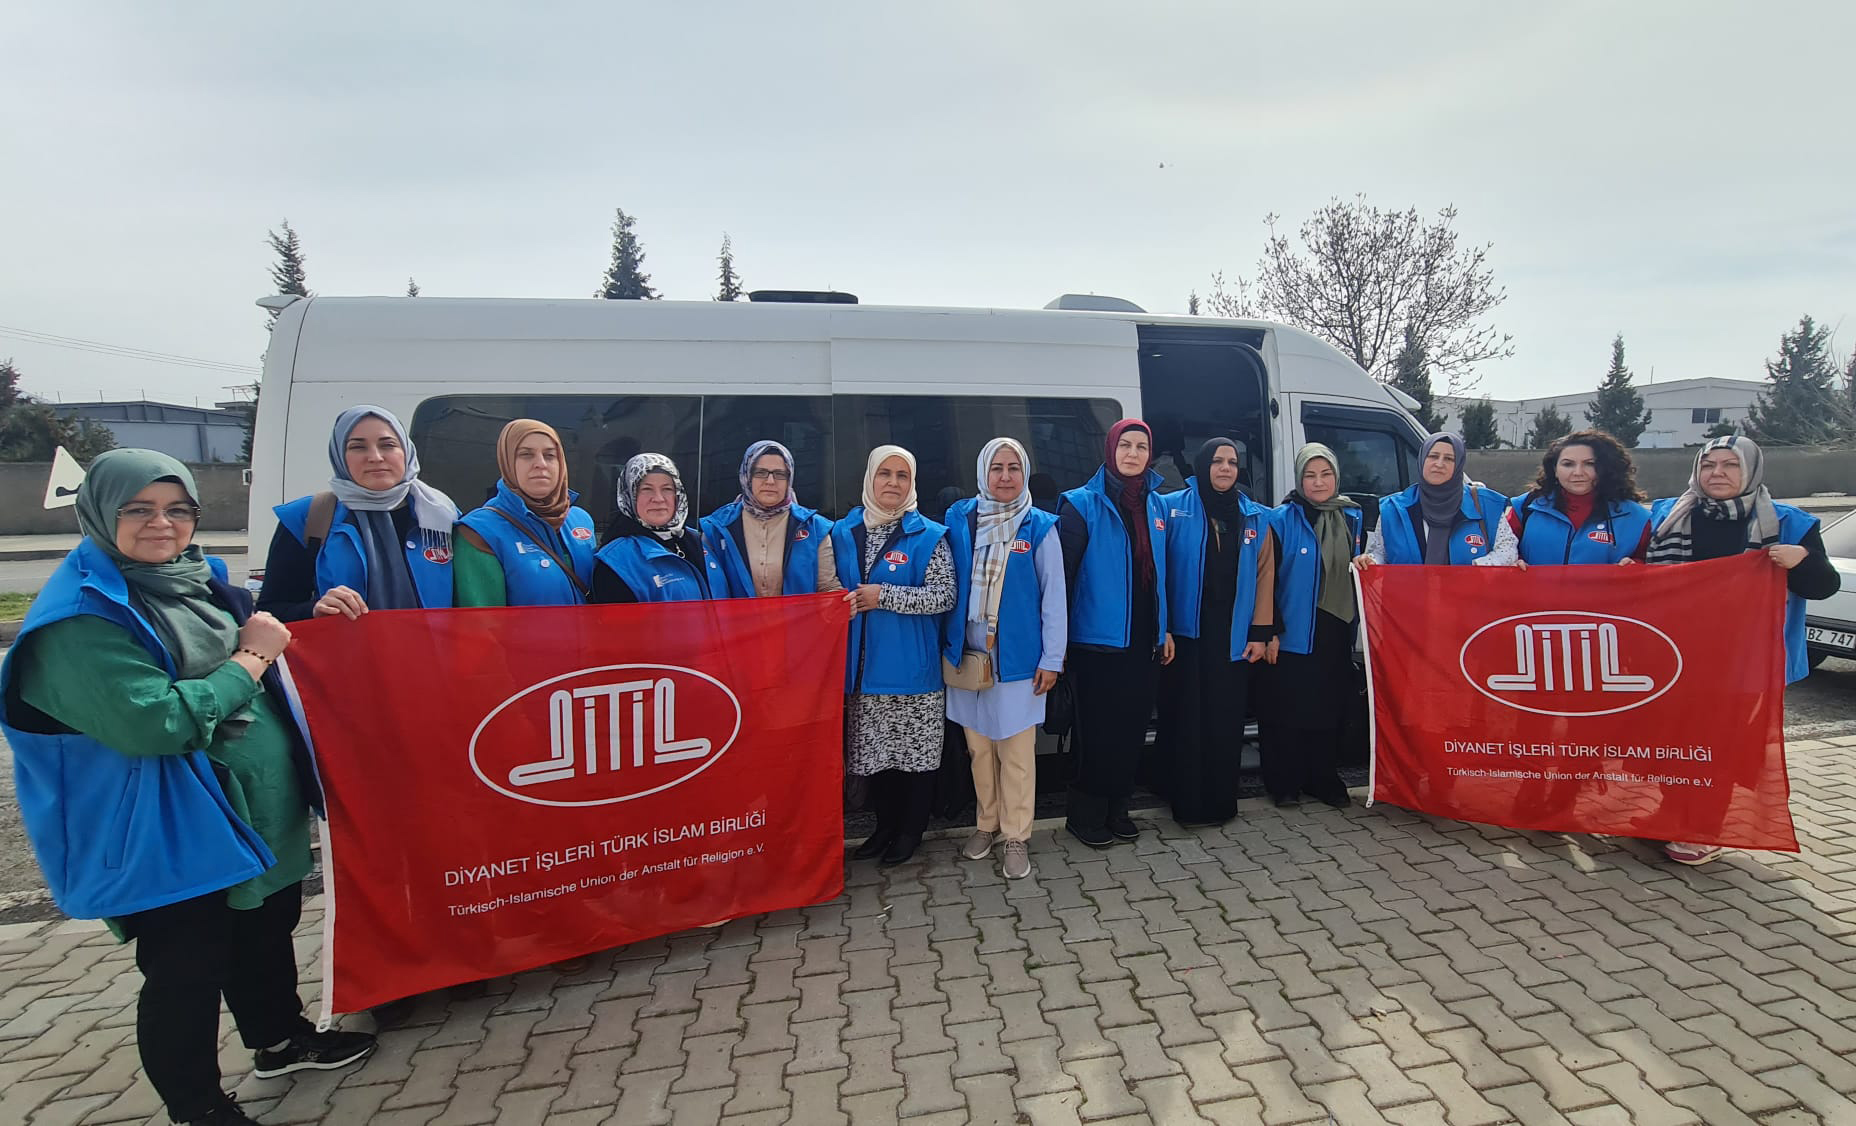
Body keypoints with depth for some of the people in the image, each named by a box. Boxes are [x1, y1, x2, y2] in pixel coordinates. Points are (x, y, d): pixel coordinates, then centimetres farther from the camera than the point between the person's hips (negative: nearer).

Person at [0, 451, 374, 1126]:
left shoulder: (198, 578, 5)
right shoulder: (81, 616, -19)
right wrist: (249, 663, -18)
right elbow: (156, 722, -28)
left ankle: (281, 1039, 46)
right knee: (186, 970, 8)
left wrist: (292, 627, 1)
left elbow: (257, 639, 22)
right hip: (171, 833, -8)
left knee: (268, 931, 24)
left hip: (261, 811, 8)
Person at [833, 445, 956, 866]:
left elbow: (944, 596, -11)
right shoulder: (842, 533, 8)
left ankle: (910, 831, 25)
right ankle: (886, 824, 32)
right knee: (875, 750, 14)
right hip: (862, 667, 4)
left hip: (913, 669, -3)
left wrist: (883, 596, -18)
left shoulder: (929, 536, -4)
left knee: (915, 750, 6)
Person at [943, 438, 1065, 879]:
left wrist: (1052, 658, -6)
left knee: (1016, 750, 3)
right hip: (967, 656, 3)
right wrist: (945, 642, 2)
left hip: (1018, 657, -2)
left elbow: (1054, 595, -4)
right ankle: (987, 824, 30)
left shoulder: (1039, 527, -4)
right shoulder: (959, 520, 2)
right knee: (978, 746, 13)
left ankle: (1016, 836, 17)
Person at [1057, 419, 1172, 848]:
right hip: (1099, 640, -5)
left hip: (1145, 641, 5)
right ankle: (1085, 815, 17)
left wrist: (1165, 629, 14)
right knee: (1098, 731, 1)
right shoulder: (1082, 504, -6)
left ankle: (1117, 808, 27)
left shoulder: (1156, 506, 11)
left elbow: (1160, 572, 17)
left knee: (1133, 729, 11)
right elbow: (1063, 572, -9)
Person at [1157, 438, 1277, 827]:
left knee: (1227, 720, 5)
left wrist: (1260, 632, 1)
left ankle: (1221, 801, 18)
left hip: (1234, 636, 3)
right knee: (1185, 718, 1)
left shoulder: (1256, 517, 11)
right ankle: (1186, 800, 12)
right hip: (1185, 632, -2)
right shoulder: (1173, 508, 2)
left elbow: (1264, 576, 8)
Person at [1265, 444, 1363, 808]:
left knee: (1331, 709, 10)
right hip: (1295, 633, -5)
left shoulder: (1351, 516, 10)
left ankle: (1323, 779, 24)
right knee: (1291, 710, 1)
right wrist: (1271, 631, -11)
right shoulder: (1283, 519, -6)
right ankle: (1284, 782, 14)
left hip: (1338, 631, 5)